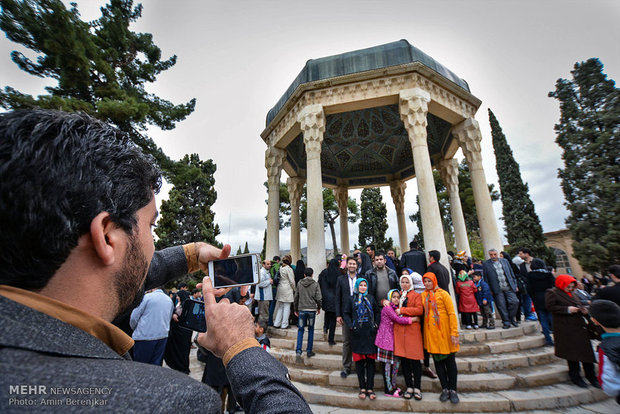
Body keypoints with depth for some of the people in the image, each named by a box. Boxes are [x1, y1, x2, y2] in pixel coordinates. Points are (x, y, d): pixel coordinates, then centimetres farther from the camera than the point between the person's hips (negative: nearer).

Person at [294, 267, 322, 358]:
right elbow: (318, 298, -6)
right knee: (311, 330, 11)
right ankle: (309, 351, 15)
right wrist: (319, 308, 12)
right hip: (312, 309, -1)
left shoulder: (299, 283, 2)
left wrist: (296, 309, 15)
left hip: (302, 309, 1)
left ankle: (299, 350, 4)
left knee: (300, 329, 10)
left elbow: (296, 297, 5)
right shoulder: (315, 284, -4)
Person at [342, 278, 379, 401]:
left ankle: (370, 388, 14)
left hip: (370, 333, 1)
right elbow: (346, 313, 7)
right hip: (357, 334, -1)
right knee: (359, 361, 4)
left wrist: (376, 324, 4)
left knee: (370, 360, 4)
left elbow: (377, 312, 16)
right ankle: (362, 388, 16)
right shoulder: (352, 299, 4)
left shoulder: (371, 298, 9)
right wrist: (350, 326, -4)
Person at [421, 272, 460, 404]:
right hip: (431, 333, 3)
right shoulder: (423, 296, 6)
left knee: (450, 361, 6)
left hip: (444, 331, -3)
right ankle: (445, 389, 22)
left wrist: (454, 333, -11)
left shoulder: (443, 294, -4)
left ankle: (452, 390, 19)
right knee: (438, 361, 9)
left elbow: (452, 313, -7)